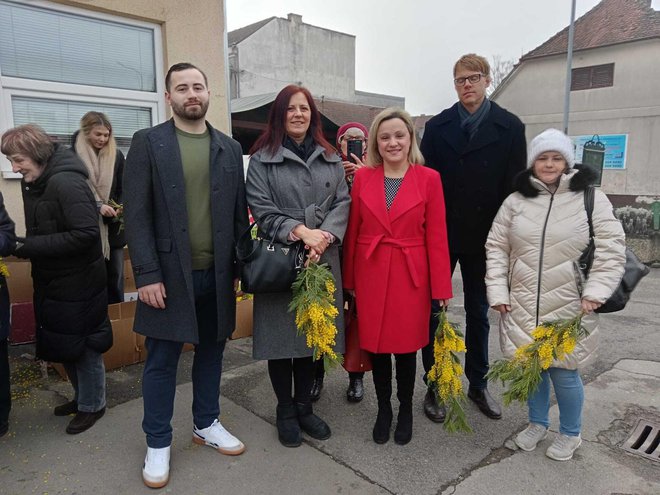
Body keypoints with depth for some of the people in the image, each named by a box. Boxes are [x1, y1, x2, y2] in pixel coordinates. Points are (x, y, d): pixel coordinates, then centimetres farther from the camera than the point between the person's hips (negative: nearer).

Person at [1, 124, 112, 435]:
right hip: (51, 282, 9)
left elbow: (85, 234, -27)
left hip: (78, 283, -9)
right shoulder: (32, 183, 6)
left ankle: (92, 406, 26)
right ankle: (82, 396, 40)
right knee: (63, 345, 20)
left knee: (83, 346, 7)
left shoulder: (66, 182, -21)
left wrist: (28, 246, -24)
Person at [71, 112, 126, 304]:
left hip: (113, 227, 3)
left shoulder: (116, 155, 4)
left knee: (115, 275, 9)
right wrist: (97, 205, -18)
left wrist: (119, 208, -12)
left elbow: (123, 189, 7)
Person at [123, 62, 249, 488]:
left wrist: (240, 268, 2)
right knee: (162, 360, 8)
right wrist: (147, 274, -13)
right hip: (169, 274, -3)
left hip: (218, 274, 3)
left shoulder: (230, 148, 9)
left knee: (211, 351, 15)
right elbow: (136, 213, -6)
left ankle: (207, 425, 35)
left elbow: (240, 212, 8)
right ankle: (158, 444, 26)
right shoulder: (148, 142, -1)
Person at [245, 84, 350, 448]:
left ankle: (304, 405, 30)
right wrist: (300, 230, -20)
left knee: (311, 333, 12)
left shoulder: (330, 158, 12)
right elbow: (261, 209, -7)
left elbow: (342, 202, 4)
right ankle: (286, 411, 25)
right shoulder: (262, 159, 1)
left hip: (321, 258, 3)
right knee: (281, 335, 5)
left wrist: (324, 235, -14)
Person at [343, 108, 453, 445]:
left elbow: (436, 237, -3)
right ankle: (383, 409, 34)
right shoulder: (363, 177, 2)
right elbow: (353, 232, 4)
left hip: (410, 276, -1)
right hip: (370, 274, 2)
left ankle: (405, 410, 35)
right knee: (376, 345, 12)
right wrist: (349, 281, 4)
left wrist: (441, 288, -4)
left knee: (406, 346, 11)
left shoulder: (429, 179, -3)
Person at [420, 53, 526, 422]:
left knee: (478, 313, 13)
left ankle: (478, 384, 29)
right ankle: (433, 385, 20)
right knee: (432, 309, 5)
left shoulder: (510, 127, -1)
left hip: (483, 238, 0)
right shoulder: (438, 126, 2)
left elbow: (514, 186, -4)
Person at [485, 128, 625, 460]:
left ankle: (570, 433, 32)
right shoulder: (516, 201, 4)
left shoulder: (591, 198, -3)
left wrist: (596, 291, -15)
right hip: (522, 305, 3)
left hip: (568, 307, -2)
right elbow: (496, 248, 4)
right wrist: (497, 292, -1)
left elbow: (611, 247, -6)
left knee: (564, 372, 5)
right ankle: (537, 423, 39)